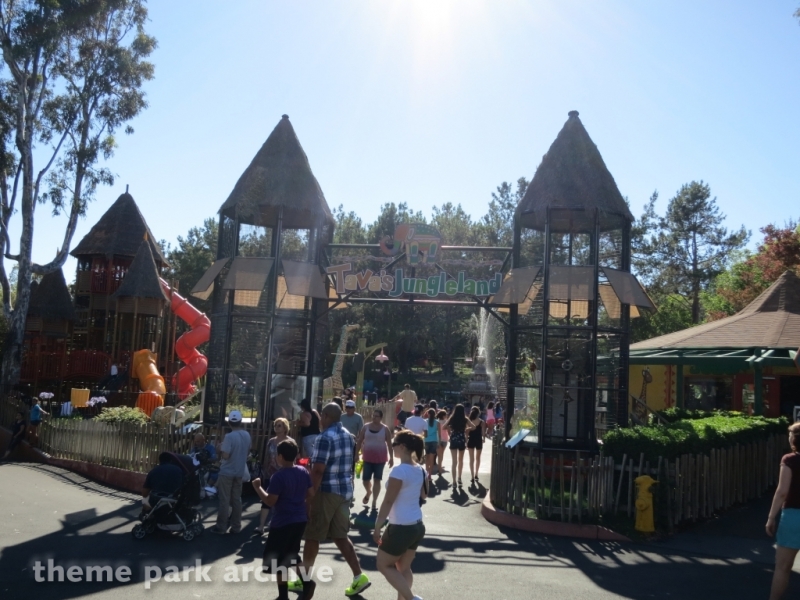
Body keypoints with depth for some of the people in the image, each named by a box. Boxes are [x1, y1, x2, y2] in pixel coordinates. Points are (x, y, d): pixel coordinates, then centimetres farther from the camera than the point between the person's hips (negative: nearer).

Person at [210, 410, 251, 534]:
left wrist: (221, 449, -4)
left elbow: (225, 456, -22)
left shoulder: (229, 436, -20)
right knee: (236, 499, 12)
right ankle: (236, 526, 16)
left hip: (227, 472, -6)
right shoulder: (247, 435, 1)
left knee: (224, 500, 2)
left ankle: (221, 526, 8)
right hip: (240, 472, 6)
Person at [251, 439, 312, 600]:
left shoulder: (278, 476, -17)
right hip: (300, 520, 7)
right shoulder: (303, 472, 3)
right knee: (292, 555, 23)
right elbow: (310, 495, 10)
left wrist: (258, 487, -5)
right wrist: (305, 513, 22)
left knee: (278, 560, 4)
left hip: (283, 523, -7)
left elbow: (270, 501, -18)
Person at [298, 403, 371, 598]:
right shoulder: (348, 436, 10)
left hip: (327, 491, -8)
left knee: (312, 537, 6)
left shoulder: (325, 437, -17)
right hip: (345, 490, 8)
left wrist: (310, 494, -17)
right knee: (340, 536, 13)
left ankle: (305, 580, 17)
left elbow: (318, 470, -21)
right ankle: (359, 577, 10)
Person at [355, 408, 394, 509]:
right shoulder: (366, 428, 2)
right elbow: (359, 442, 6)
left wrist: (391, 458, 0)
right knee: (365, 479, 3)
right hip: (367, 458, 2)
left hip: (380, 458, -2)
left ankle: (374, 501, 12)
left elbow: (389, 444, 1)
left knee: (377, 480, 2)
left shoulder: (385, 429, -2)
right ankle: (368, 492, 36)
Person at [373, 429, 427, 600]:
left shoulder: (399, 471, -20)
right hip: (417, 526, 8)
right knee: (404, 568, 17)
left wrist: (377, 527, -13)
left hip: (400, 528, -8)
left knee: (384, 565, 8)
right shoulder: (419, 470, 4)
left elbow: (388, 502, -18)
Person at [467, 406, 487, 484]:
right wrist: (484, 438, 11)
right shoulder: (482, 422, -9)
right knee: (478, 458, 19)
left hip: (471, 441, 0)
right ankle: (476, 475, 26)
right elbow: (483, 433, -9)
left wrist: (466, 441, 4)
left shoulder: (469, 421, -6)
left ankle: (472, 477, 1)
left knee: (472, 459, 6)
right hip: (479, 441, 0)